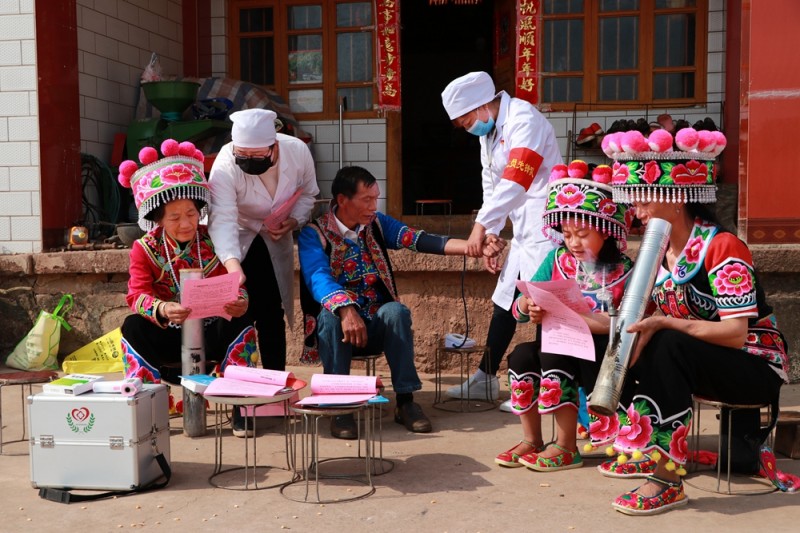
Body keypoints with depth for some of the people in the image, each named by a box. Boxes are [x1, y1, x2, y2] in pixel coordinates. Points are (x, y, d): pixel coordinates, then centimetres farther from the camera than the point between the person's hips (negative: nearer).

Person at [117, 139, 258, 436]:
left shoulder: (213, 241, -3)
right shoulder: (145, 248, -4)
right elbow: (137, 295, -17)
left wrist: (239, 303, -36)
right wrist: (162, 309, -41)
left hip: (210, 334, 0)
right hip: (166, 338, 0)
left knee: (242, 323, -27)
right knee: (132, 326, -27)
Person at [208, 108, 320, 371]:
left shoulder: (298, 151, -21)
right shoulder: (225, 164, -31)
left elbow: (307, 193, -1)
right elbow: (222, 219, -41)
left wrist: (294, 220, -19)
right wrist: (232, 263, -56)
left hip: (275, 238, 3)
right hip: (234, 240, -3)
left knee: (273, 312, 6)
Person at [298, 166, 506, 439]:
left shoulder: (378, 224, 4)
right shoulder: (314, 233, -8)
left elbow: (419, 240, -11)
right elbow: (318, 278, -25)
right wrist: (346, 310, -46)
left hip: (378, 324, 3)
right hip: (337, 323, -2)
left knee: (396, 310, -28)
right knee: (331, 315, -34)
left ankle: (405, 401, -21)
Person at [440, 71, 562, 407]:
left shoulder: (524, 120, -16)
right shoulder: (488, 131, 12)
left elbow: (515, 182, -26)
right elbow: (491, 186, 15)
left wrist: (482, 225, -27)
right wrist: (490, 238, 8)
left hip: (546, 227, -9)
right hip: (523, 232, 9)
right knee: (504, 303, 14)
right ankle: (485, 379, 24)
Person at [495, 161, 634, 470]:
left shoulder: (623, 270, -7)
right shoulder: (557, 259, 5)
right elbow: (518, 310, 3)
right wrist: (527, 305, -22)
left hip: (603, 357, -5)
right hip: (556, 344, 5)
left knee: (555, 357, -30)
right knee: (521, 355, -21)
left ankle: (566, 447, -17)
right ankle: (531, 440, -4)